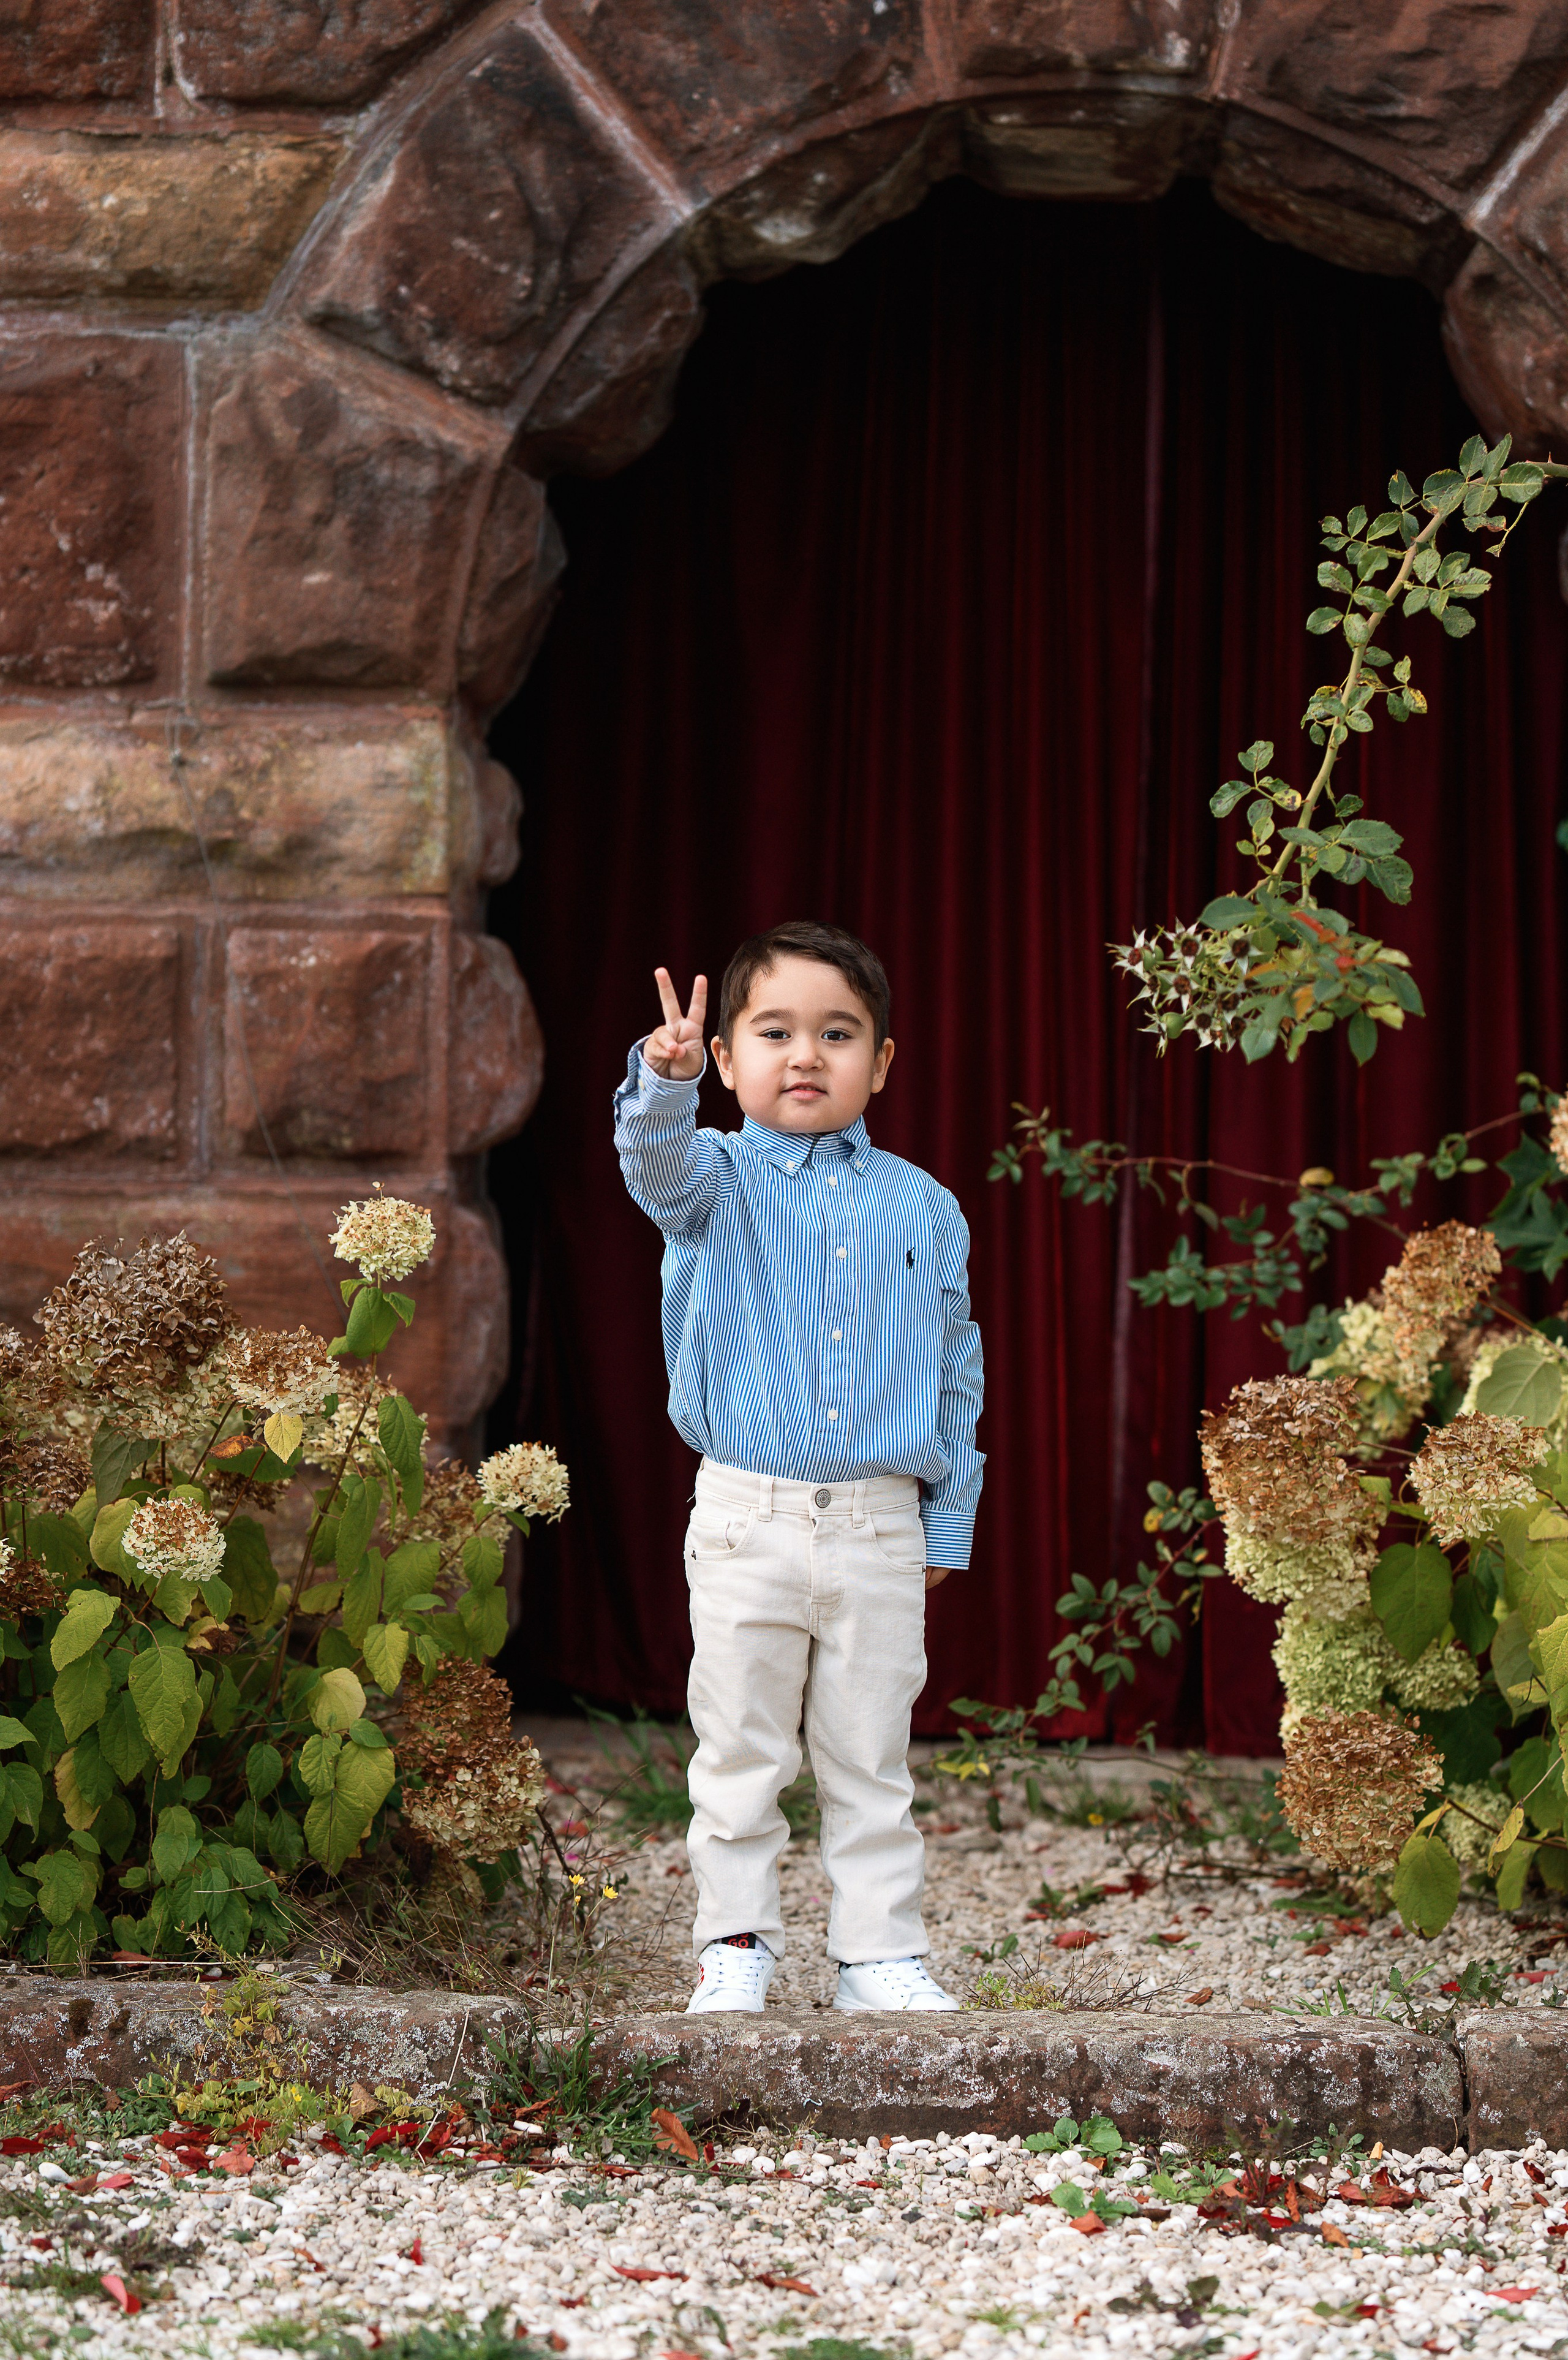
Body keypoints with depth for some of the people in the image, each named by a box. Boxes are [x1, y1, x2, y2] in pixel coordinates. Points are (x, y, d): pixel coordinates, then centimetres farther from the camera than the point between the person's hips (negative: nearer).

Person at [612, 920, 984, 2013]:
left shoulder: (924, 1210, 7)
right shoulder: (721, 1183, 2)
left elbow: (957, 1375, 13)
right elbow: (661, 1165, -23)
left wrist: (949, 1525, 11)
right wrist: (668, 1082, -45)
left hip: (882, 1528, 1)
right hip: (747, 1522, -1)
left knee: (872, 1760, 8)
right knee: (740, 1756, 6)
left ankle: (882, 1950, 16)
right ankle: (736, 1942, 16)